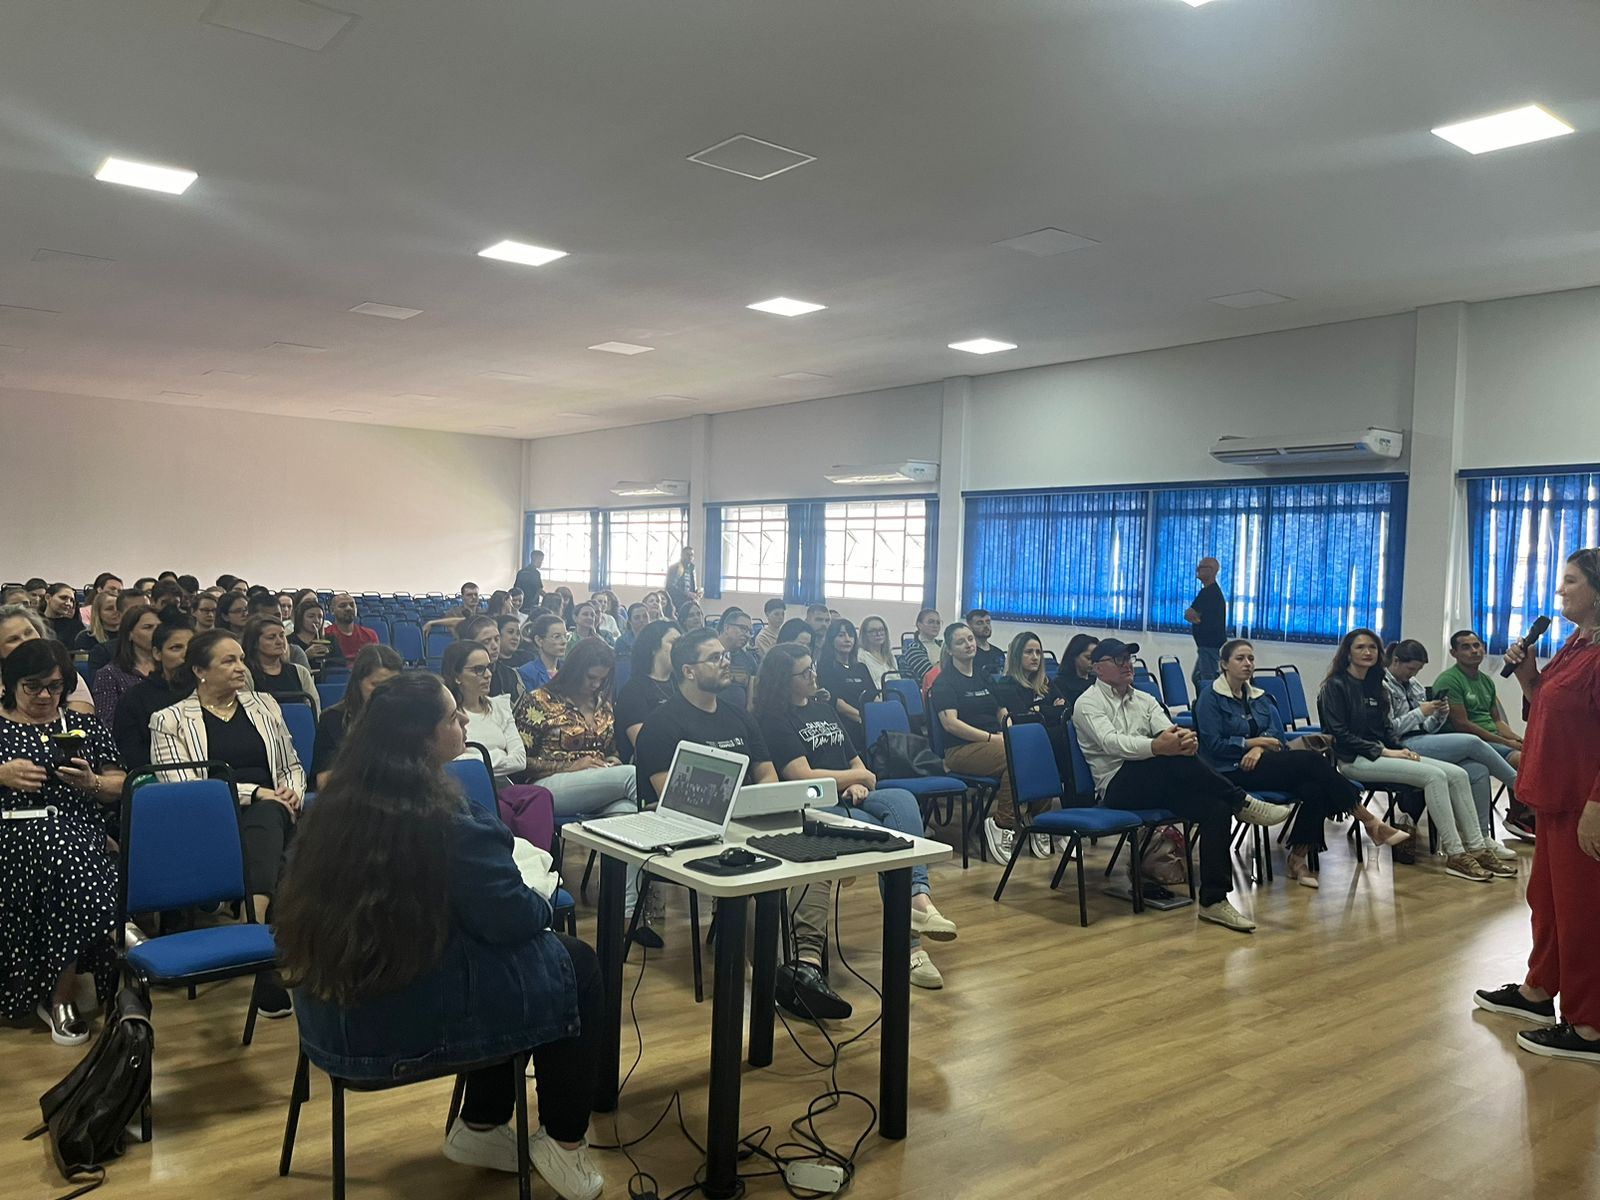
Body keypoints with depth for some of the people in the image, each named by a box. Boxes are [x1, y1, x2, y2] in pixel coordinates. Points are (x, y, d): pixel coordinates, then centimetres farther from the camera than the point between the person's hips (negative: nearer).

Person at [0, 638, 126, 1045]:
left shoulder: (84, 726, 20)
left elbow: (120, 787, 18)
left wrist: (92, 783, -3)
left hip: (78, 831, 1)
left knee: (71, 861, -34)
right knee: (72, 862, -34)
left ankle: (59, 994, -17)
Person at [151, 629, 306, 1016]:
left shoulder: (264, 705, 21)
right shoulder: (170, 720, 7)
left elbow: (292, 765, 26)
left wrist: (294, 791, 2)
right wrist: (253, 792, -13)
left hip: (271, 813, 3)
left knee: (265, 818, -35)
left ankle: (255, 924, -46)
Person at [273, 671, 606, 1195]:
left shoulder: (339, 800, 1)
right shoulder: (447, 819, -24)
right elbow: (512, 918, -19)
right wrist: (542, 901, 4)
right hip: (410, 1018, -8)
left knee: (509, 950, 25)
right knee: (575, 964, 9)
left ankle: (480, 1127, 32)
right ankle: (563, 1144, 18)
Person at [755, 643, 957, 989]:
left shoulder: (824, 708, 22)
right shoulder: (774, 720, -1)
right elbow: (803, 777, -12)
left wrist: (857, 785, -2)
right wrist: (860, 775, -1)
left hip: (849, 799, 6)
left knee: (902, 800, -28)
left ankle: (919, 898, -45)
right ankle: (910, 943, -31)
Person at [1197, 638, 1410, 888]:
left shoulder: (1259, 698, 19)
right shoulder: (1211, 697, -2)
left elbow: (1278, 737, 7)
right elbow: (1214, 745, -11)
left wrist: (1259, 748, -14)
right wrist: (1254, 742, -10)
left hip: (1259, 764, 7)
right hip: (1232, 773, -7)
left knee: (1315, 788, -25)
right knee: (1313, 760, -23)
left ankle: (1298, 860, -20)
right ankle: (1371, 823, -15)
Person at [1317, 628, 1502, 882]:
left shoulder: (1373, 684, 18)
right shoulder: (1336, 686, -6)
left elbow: (1385, 726, 20)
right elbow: (1339, 734, -14)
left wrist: (1401, 749, 0)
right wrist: (1383, 751, -16)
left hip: (1379, 754, 8)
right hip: (1354, 760, -8)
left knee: (1457, 775, -9)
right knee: (1434, 776, -25)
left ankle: (1478, 849, -11)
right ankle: (1455, 856, -24)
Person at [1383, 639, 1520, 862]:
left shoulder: (1415, 685, 21)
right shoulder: (1383, 685, -3)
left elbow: (1428, 728, 21)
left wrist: (1440, 714, 1)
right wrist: (1420, 713, -12)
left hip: (1423, 741, 8)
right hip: (1404, 746, -8)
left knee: (1478, 770, -16)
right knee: (1473, 742, -20)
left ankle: (1483, 838, -12)